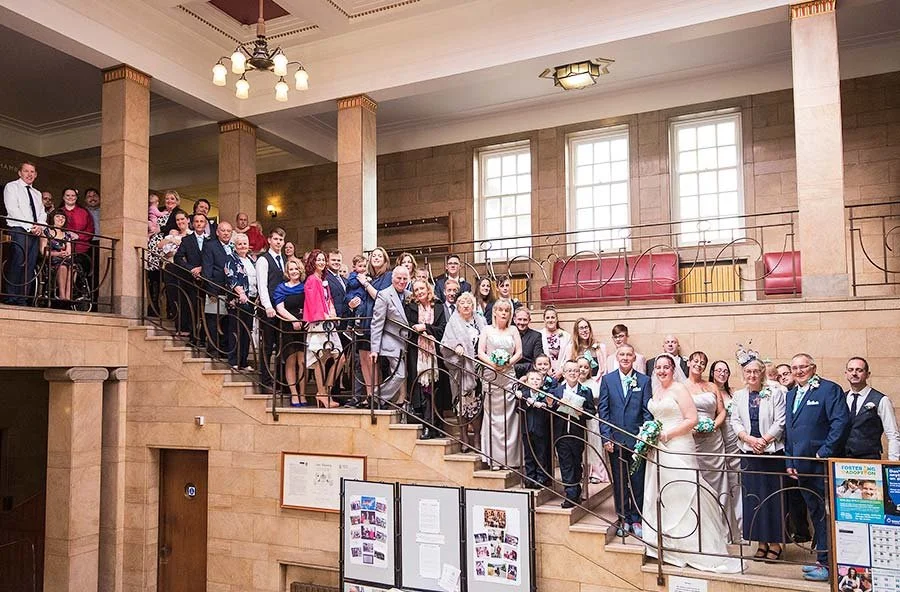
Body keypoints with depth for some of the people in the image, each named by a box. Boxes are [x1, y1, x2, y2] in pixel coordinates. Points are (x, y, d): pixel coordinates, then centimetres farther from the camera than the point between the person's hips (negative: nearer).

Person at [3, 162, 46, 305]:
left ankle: (23, 300, -1)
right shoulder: (12, 187, 6)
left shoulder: (37, 193, 25)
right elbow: (13, 209, -7)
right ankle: (11, 300, -14)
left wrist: (40, 226, -5)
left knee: (30, 266, -1)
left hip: (35, 233, 6)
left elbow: (42, 213, 17)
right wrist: (29, 227, -15)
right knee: (17, 265, -14)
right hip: (18, 230, -6)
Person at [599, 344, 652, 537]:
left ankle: (637, 519, 19)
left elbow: (647, 411, 1)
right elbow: (603, 410, 2)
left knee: (638, 482, 5)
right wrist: (606, 437, -5)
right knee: (619, 482, 8)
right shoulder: (607, 379, 4)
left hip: (637, 439, -1)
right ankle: (623, 519, 20)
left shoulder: (644, 380, 3)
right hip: (615, 439, 1)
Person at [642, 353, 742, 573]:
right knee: (660, 495, 11)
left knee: (681, 494, -5)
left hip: (678, 448, -8)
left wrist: (667, 434, -17)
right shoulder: (656, 392, 13)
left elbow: (691, 420, -15)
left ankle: (693, 547, 3)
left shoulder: (679, 389, -8)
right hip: (658, 449, 8)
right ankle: (665, 543, 21)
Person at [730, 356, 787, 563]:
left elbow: (780, 422, -7)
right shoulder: (739, 395, 9)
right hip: (749, 453, 3)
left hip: (773, 452, -3)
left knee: (774, 496, 1)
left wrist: (764, 440, -15)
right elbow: (735, 422, 5)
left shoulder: (775, 393, -2)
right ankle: (761, 541, 15)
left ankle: (776, 542, 11)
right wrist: (749, 439, -11)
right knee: (753, 497, 5)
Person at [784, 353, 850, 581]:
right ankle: (823, 558, 23)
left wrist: (824, 453, -17)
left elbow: (841, 422, -16)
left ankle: (827, 564, 6)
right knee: (815, 514, 14)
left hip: (822, 466, -7)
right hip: (801, 467, 7)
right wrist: (790, 462, 13)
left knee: (825, 515, -1)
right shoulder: (790, 395, 16)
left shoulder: (829, 389, -7)